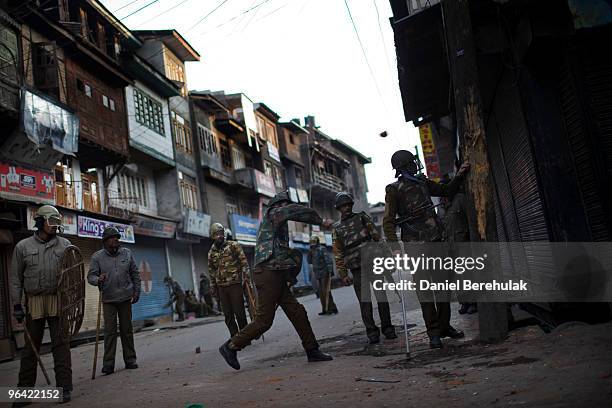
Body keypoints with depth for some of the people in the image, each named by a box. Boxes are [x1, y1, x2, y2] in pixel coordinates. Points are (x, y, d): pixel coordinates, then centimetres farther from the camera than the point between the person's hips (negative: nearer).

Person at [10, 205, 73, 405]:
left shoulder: (65, 244, 7)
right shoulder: (23, 246, 5)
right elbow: (16, 278, 5)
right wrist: (17, 305, 0)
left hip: (58, 301, 0)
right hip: (34, 302, 0)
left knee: (61, 344, -1)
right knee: (31, 347, 7)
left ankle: (64, 387, 3)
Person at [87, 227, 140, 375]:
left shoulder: (127, 253, 6)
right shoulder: (97, 257, 0)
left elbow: (135, 273, 11)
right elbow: (90, 276, -3)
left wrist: (136, 292, 6)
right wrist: (98, 280, -25)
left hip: (125, 297, 2)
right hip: (108, 299, -2)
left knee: (127, 329, 8)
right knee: (110, 331, -4)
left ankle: (130, 360, 17)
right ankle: (108, 364, 2)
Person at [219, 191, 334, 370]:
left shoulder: (270, 224, 26)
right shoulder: (273, 213, -2)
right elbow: (299, 211, -10)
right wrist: (321, 221, 1)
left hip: (276, 276, 10)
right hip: (269, 274, -10)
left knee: (297, 312, 7)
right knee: (264, 320, -7)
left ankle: (312, 351, 11)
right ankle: (231, 347, 3)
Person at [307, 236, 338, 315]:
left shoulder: (322, 249, -9)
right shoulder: (313, 251, 15)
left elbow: (329, 260, -15)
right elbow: (309, 261, 18)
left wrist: (330, 272, -21)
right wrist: (310, 253, 2)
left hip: (325, 274, -8)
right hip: (318, 275, 8)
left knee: (326, 291, -11)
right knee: (322, 292, 9)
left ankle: (332, 308, -8)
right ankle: (325, 309, 13)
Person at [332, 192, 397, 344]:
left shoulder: (363, 217, 11)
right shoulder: (337, 228, 10)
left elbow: (377, 237, 10)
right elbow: (338, 253, 10)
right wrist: (343, 274, 4)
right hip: (356, 269, 0)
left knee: (381, 296, -1)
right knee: (364, 301, 0)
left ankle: (387, 328, 9)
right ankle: (372, 332, 7)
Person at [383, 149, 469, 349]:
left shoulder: (422, 182, 13)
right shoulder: (394, 190, -5)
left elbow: (447, 191, 27)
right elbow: (388, 221, -10)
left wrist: (459, 175, 12)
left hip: (436, 242, 6)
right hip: (416, 245, -6)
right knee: (424, 289, -4)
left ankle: (444, 326, 23)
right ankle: (434, 333, 3)